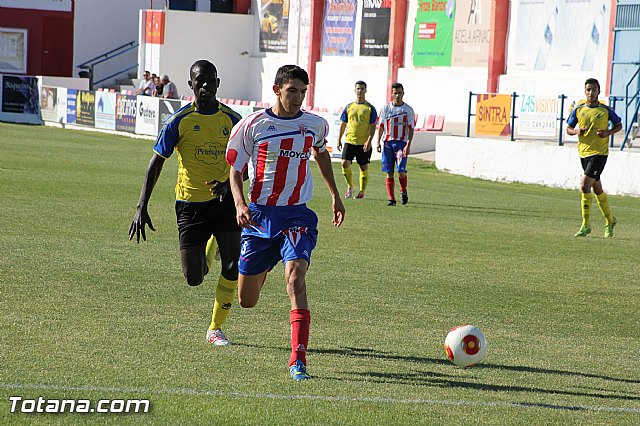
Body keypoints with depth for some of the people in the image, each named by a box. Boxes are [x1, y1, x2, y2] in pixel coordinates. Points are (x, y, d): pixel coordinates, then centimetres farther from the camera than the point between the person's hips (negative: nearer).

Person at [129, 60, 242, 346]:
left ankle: (216, 328, 3)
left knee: (232, 266, -15)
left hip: (224, 201, 1)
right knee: (193, 279, 1)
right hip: (190, 203, -1)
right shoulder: (179, 121, -7)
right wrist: (141, 208, -11)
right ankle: (207, 251, 40)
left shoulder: (232, 120, -1)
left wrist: (228, 184, -16)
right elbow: (156, 162, -4)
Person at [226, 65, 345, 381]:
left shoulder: (315, 125, 2)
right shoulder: (252, 125, -6)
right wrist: (239, 204, -16)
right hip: (259, 214, 0)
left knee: (295, 277, -25)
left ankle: (298, 360, -28)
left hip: (297, 215, 0)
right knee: (247, 300, 8)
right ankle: (263, 268, 49)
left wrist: (335, 196, 26)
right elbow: (235, 169, 1)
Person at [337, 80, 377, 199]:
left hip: (364, 143, -2)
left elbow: (373, 127, -3)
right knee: (345, 163, -12)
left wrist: (369, 141, -14)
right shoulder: (349, 107, 9)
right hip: (350, 141, 2)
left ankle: (362, 192, 14)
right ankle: (350, 186, 8)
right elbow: (343, 124, 14)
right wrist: (339, 139, 9)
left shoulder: (370, 108, 0)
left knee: (364, 167, 3)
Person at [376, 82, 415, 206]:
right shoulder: (385, 108, 6)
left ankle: (403, 191, 15)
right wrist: (378, 142, 1)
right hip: (388, 142, 2)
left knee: (401, 171, -13)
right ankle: (392, 199, 5)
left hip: (401, 143, -2)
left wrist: (408, 145, -10)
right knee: (389, 173, 0)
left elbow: (411, 129, 0)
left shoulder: (408, 110, 1)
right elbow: (381, 126, 10)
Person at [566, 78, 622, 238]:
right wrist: (576, 131, -10)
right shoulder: (578, 110, 5)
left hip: (599, 152, -5)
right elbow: (568, 129, 12)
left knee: (585, 186, -17)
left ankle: (586, 225, -9)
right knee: (597, 189, 15)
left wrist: (608, 132, -10)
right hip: (583, 152, 5)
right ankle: (610, 220, 34)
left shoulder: (605, 110, -3)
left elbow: (619, 125, 9)